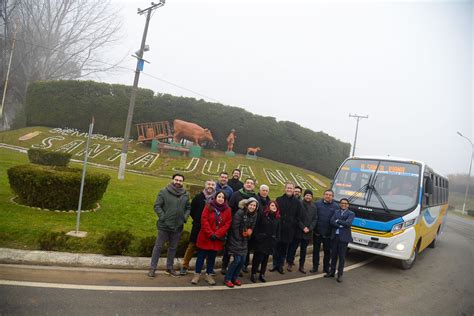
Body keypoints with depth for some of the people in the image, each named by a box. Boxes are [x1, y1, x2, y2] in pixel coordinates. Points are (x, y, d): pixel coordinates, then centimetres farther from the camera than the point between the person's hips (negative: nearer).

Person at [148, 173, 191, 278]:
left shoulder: (186, 195, 4)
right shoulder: (164, 192, -8)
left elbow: (188, 208, 12)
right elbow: (157, 206, -8)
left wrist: (185, 217, -2)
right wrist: (163, 217, -15)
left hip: (178, 227, 4)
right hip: (164, 225, -4)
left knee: (173, 248, 16)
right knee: (158, 246, 7)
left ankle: (169, 267, 31)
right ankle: (152, 268, 20)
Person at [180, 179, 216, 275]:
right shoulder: (198, 196, -3)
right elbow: (192, 210, 5)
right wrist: (196, 219, 4)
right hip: (198, 226, 0)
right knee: (192, 245, 6)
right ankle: (185, 265, 19)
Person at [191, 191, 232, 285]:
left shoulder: (228, 210, 0)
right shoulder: (209, 206, -6)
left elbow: (227, 224, -4)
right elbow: (204, 220, -11)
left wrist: (217, 234, -13)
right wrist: (210, 233, -17)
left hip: (218, 238, 2)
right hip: (205, 237, -2)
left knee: (212, 257, 13)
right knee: (201, 256, 7)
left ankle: (209, 275, 27)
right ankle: (197, 274, 21)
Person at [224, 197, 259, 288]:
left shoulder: (254, 215, 1)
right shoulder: (240, 213, -18)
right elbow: (235, 227, -17)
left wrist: (249, 232, -2)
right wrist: (239, 238, -12)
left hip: (244, 240, 6)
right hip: (236, 239, -6)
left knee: (242, 260, 6)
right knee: (237, 259, -8)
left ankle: (235, 278, 25)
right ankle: (227, 279, 9)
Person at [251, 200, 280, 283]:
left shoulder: (277, 218, 8)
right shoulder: (262, 215, -6)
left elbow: (277, 230, 13)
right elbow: (256, 226, -6)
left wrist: (275, 240, 7)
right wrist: (256, 237, -10)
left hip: (271, 241, 4)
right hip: (261, 240, -4)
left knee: (266, 258, 11)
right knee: (258, 257, -1)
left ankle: (262, 274, 24)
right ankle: (253, 274, 13)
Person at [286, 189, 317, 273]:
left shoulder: (314, 207, 8)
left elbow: (315, 219, 6)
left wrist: (309, 228, -7)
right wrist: (303, 227, -14)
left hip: (308, 233, 4)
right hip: (298, 231, -4)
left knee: (303, 249, 12)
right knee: (293, 248, 4)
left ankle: (301, 266, 20)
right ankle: (290, 263, 17)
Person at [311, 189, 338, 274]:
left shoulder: (335, 206, -2)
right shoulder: (317, 203, -1)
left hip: (328, 234, 0)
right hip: (317, 232, 1)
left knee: (327, 251, 11)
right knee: (316, 250, 11)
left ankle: (326, 268, 25)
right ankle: (315, 267, 24)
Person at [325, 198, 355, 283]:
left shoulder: (351, 214, 1)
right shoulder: (336, 212, 10)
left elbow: (348, 223, -16)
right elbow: (332, 222, -5)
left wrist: (337, 221, -8)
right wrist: (341, 225, -17)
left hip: (344, 237, -3)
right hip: (334, 236, 3)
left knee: (342, 257, 4)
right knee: (333, 255, 12)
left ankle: (340, 274, 14)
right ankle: (332, 272, 25)